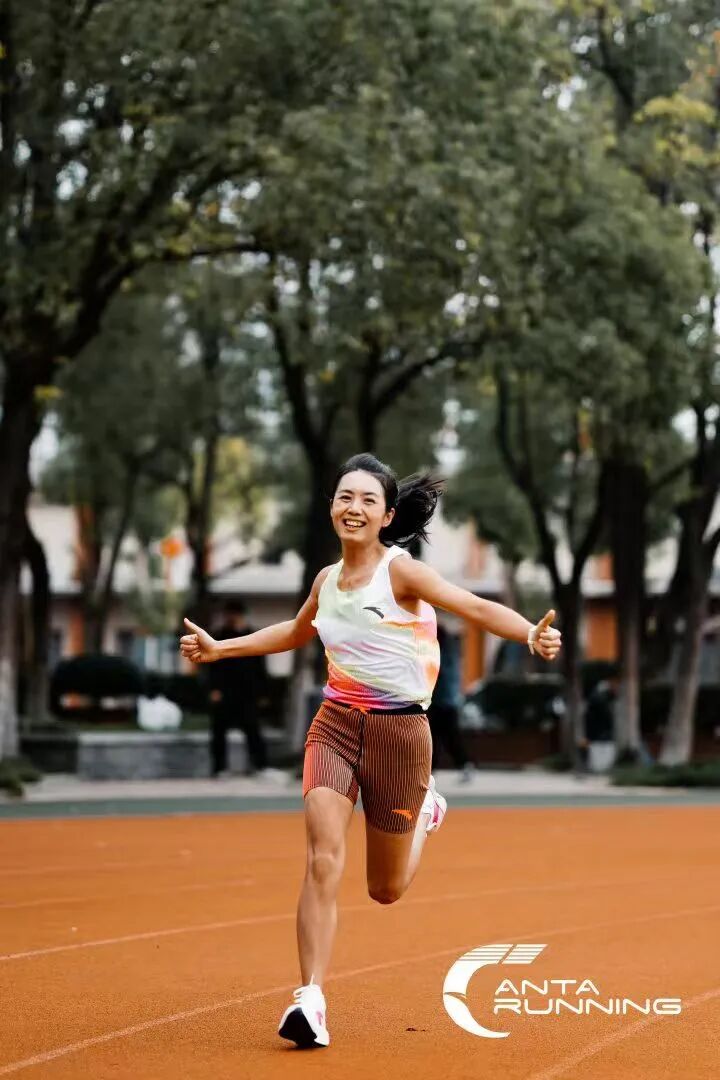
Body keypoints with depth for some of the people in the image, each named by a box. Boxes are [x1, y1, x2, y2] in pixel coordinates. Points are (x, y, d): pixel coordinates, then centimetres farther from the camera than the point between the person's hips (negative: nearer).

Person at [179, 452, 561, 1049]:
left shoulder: (400, 570, -11)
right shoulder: (327, 580, 6)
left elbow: (476, 606, -23)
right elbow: (295, 632, 28)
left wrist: (532, 634, -41)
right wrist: (219, 648, 28)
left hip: (400, 731, -3)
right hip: (336, 725, 3)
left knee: (386, 889, 11)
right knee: (323, 860, -18)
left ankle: (425, 812, 43)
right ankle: (311, 1000, -15)